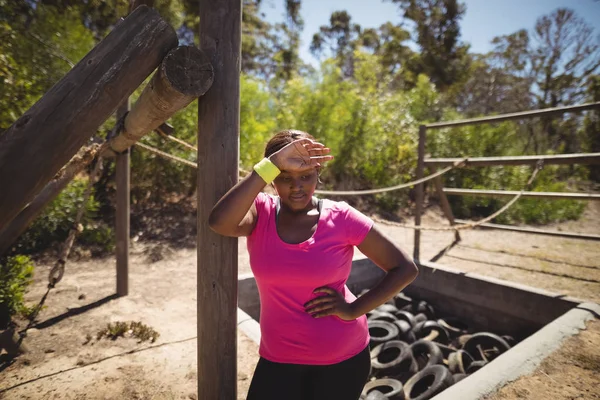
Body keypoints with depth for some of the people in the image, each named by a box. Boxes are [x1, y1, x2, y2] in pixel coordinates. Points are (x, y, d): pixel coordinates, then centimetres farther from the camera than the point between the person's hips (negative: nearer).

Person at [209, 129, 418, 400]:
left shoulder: (342, 218, -14)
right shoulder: (260, 212, -10)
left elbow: (405, 269, -7)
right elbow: (219, 222, -33)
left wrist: (354, 309, -15)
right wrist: (273, 163, -34)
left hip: (343, 358, 0)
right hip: (278, 358, 1)